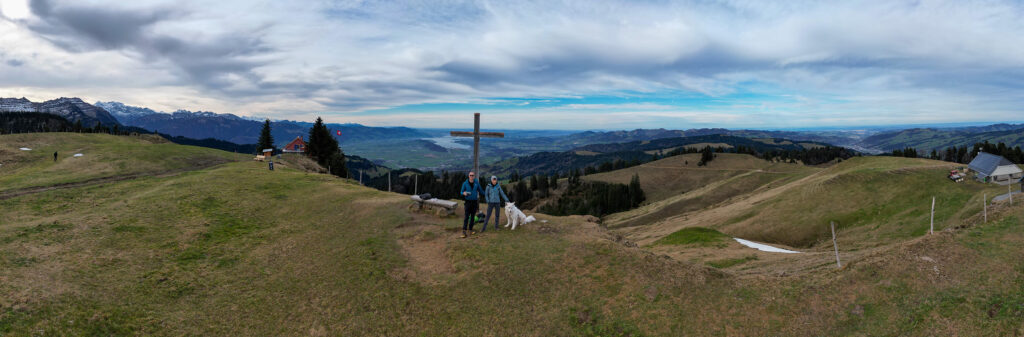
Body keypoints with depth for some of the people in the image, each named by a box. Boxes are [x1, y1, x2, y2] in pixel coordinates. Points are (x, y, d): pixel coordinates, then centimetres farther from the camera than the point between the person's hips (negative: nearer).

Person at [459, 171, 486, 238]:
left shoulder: (477, 183, 2)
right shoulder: (465, 183, -4)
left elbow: (481, 191, 14)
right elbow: (461, 192, 0)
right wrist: (464, 193, -23)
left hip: (475, 202, 3)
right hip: (468, 202, -3)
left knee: (473, 217, 6)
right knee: (467, 217, -10)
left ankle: (470, 230, 14)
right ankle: (464, 231, -12)